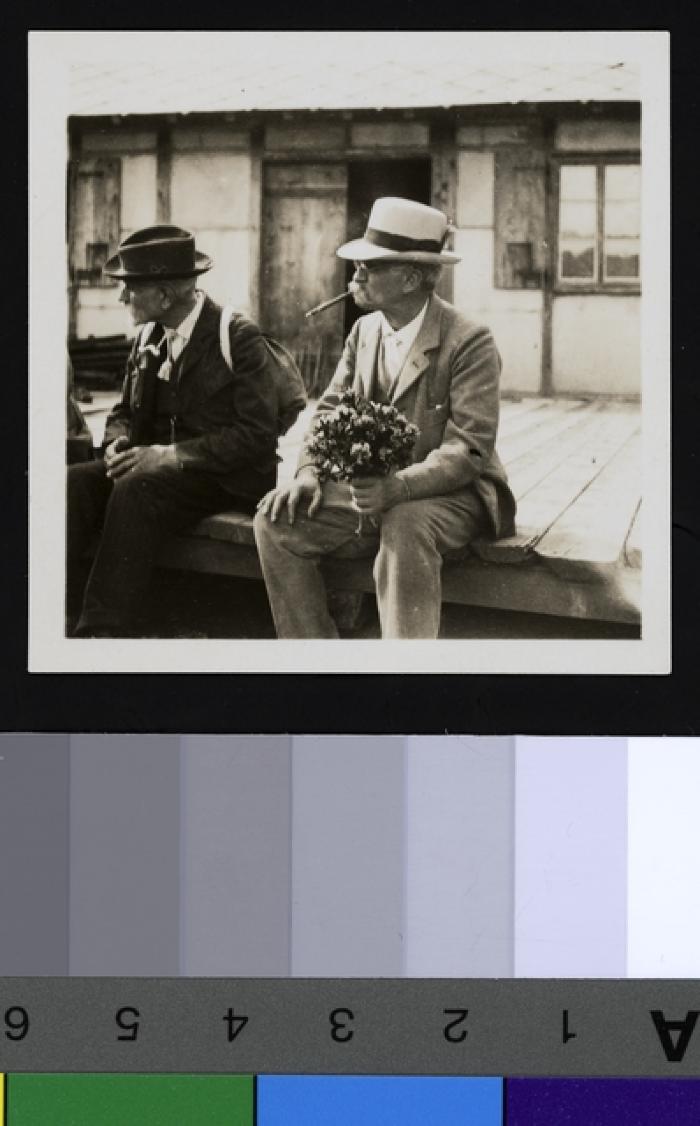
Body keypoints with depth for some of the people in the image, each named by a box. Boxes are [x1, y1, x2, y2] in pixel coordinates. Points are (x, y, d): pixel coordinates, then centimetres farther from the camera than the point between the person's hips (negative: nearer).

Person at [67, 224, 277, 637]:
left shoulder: (238, 337, -10)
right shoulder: (148, 338, 10)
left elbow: (257, 435, -16)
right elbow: (125, 412, 19)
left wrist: (169, 454, -22)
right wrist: (118, 443, -7)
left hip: (225, 478, -6)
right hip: (159, 465, 6)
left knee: (136, 489, -34)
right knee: (73, 484, -21)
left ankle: (101, 630, -32)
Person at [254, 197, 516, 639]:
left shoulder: (470, 342, -15)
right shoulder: (364, 330, 7)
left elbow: (466, 450, -21)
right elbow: (331, 409, 10)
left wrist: (396, 487, -38)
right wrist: (309, 473, -12)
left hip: (449, 492, -6)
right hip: (370, 488, 6)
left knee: (405, 529, -39)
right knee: (276, 518, -14)